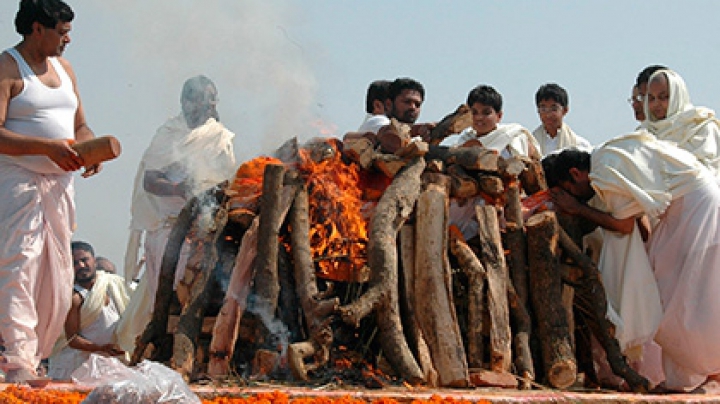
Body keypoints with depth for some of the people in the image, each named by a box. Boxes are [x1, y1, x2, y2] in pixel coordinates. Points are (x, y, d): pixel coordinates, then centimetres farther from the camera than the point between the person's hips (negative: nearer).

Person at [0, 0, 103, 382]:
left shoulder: (64, 68, 16)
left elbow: (80, 126, 21)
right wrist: (47, 146, -27)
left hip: (59, 181, 8)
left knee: (57, 272, 8)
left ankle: (34, 356, 17)